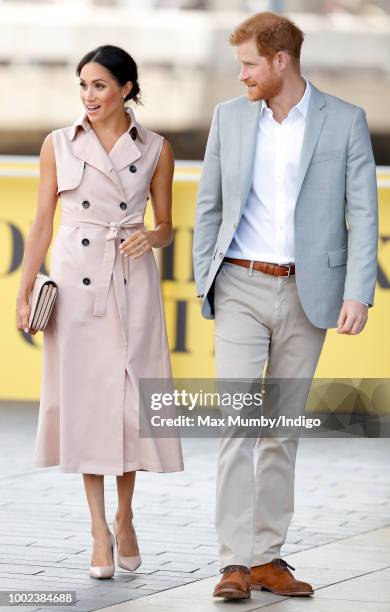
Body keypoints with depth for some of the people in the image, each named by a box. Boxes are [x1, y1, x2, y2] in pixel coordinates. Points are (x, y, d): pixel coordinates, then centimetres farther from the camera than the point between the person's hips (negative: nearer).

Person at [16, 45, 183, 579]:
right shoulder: (59, 144, 4)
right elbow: (42, 223, 5)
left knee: (131, 396, -2)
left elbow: (166, 225, 9)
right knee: (83, 395, -1)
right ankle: (100, 531, 5)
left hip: (132, 281, 0)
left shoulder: (156, 150, 4)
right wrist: (24, 291, -1)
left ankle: (125, 520, 18)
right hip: (75, 279, 0)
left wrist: (152, 236, -13)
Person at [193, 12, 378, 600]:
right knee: (238, 420, -10)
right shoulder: (230, 117, 4)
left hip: (308, 295, 0)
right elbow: (210, 205, 10)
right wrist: (204, 284, 6)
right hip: (242, 289, 0)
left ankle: (267, 557, 13)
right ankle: (235, 563, -12)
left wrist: (358, 293, -14)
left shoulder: (345, 121, -3)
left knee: (284, 427, 6)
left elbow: (363, 213, -5)